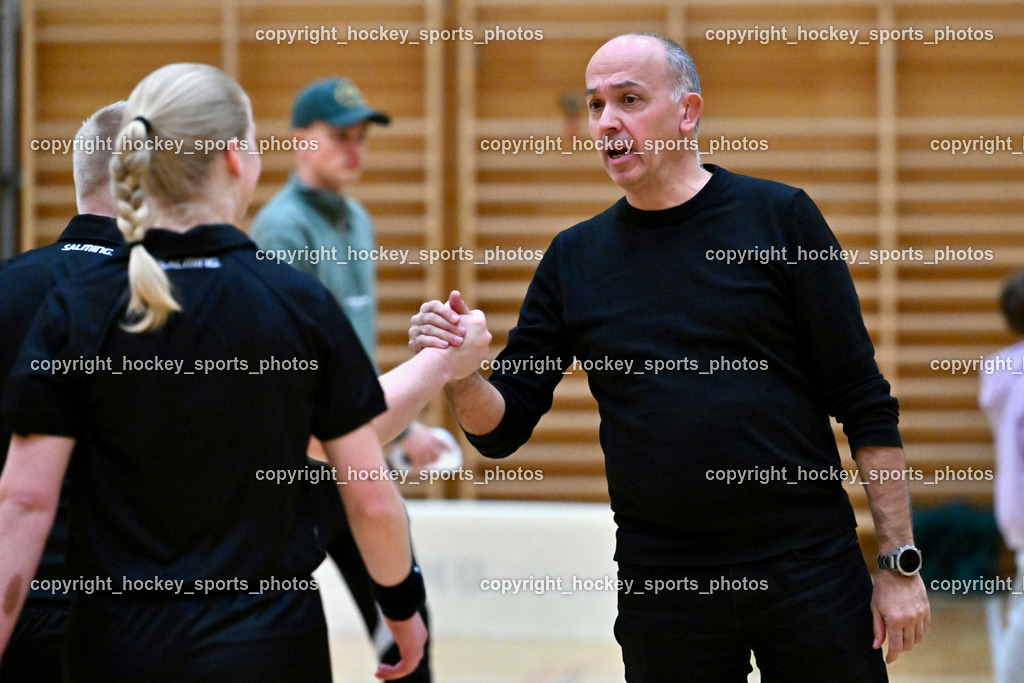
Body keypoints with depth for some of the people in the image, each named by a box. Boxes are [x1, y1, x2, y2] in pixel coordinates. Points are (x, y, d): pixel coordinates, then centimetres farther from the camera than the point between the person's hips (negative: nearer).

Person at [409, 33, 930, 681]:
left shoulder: (778, 216, -1)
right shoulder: (575, 257, 8)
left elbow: (865, 406, -2)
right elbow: (504, 428, 8)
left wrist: (900, 563, -7)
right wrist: (460, 374, -14)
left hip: (809, 570, -2)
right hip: (661, 591, 2)